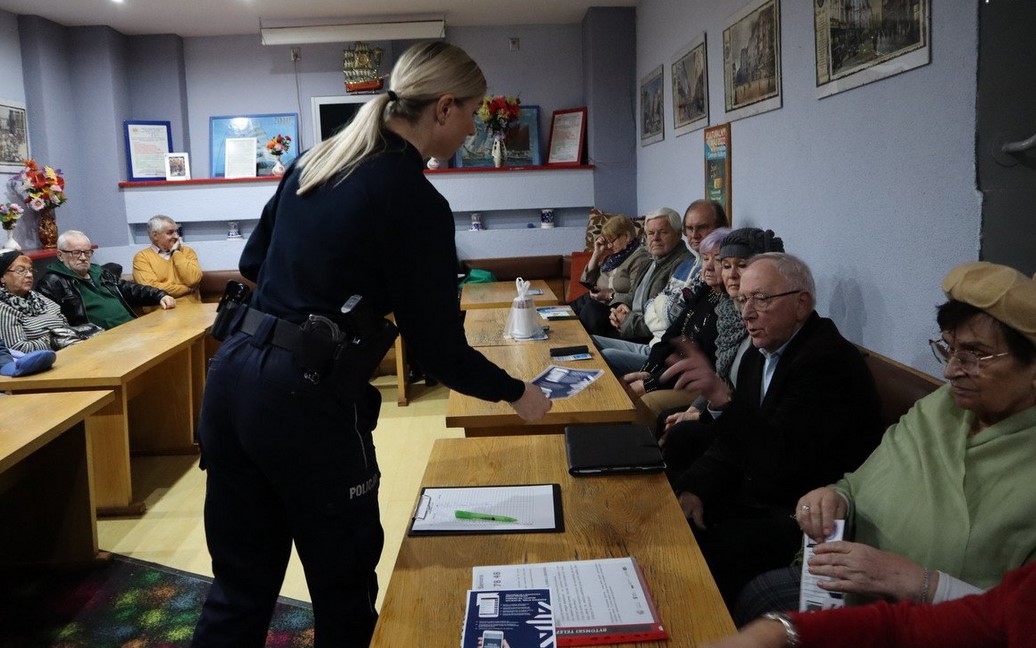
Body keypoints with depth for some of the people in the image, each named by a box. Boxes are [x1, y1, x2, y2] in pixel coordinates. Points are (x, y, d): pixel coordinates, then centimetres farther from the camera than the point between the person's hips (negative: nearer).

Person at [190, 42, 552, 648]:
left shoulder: (314, 160, 11)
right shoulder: (417, 201, -11)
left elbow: (253, 262, 21)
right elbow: (439, 348, -8)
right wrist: (517, 392, 7)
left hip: (232, 376, 8)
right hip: (305, 398, -8)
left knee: (241, 583, 18)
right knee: (344, 586, 14)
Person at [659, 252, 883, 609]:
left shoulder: (832, 360, -18)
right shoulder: (759, 356, 10)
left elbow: (781, 460, -26)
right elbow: (732, 445, 11)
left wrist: (721, 395, -33)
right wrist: (695, 489, -6)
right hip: (751, 496, 9)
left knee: (700, 558, -25)